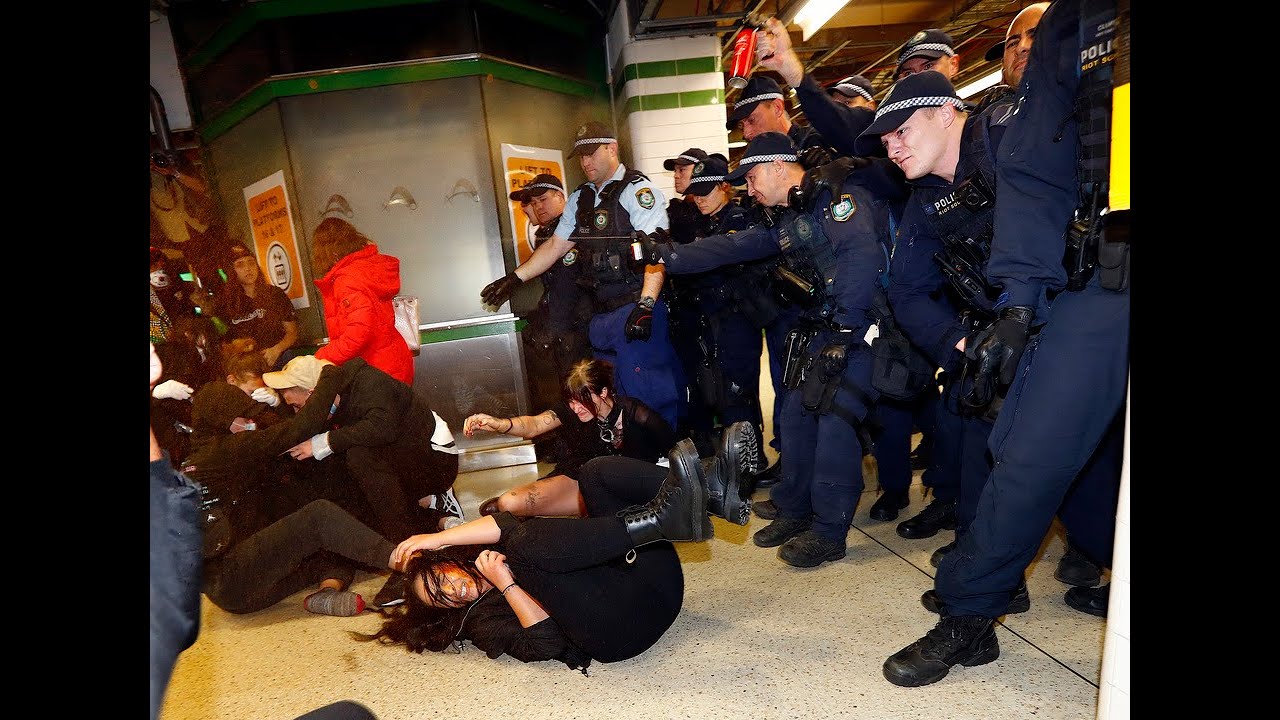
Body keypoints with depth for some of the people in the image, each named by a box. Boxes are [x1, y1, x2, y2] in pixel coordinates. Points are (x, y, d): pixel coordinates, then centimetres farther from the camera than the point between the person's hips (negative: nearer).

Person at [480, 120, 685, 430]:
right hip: (601, 315, 8)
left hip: (637, 310, -8)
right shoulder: (580, 198, 17)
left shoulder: (637, 190, -6)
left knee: (648, 393, -6)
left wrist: (645, 306, -26)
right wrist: (515, 278, 10)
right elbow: (556, 245, 18)